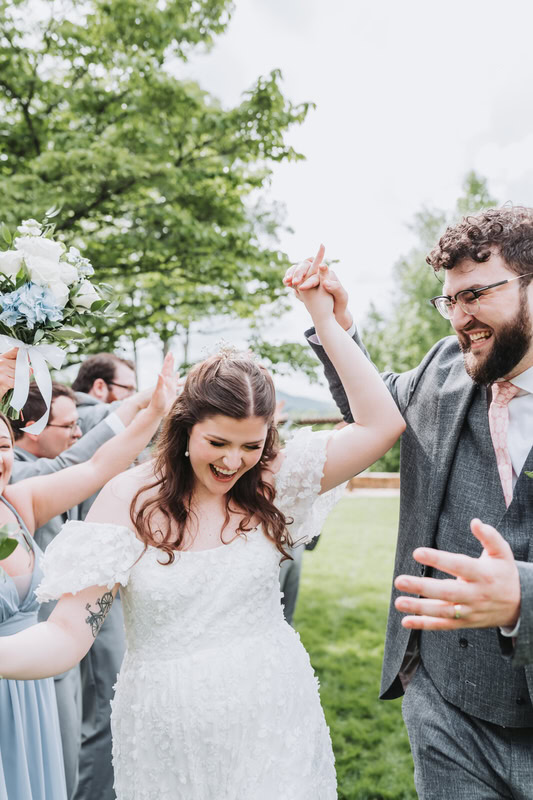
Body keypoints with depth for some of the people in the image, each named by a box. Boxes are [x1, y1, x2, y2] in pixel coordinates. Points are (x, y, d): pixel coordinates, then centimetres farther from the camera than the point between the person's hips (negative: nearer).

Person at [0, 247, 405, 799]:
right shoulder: (130, 499, -12)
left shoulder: (272, 483, -6)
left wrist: (326, 321, -15)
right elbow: (67, 634, -15)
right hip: (167, 739, -1)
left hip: (273, 723, 1)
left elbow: (381, 423, -12)